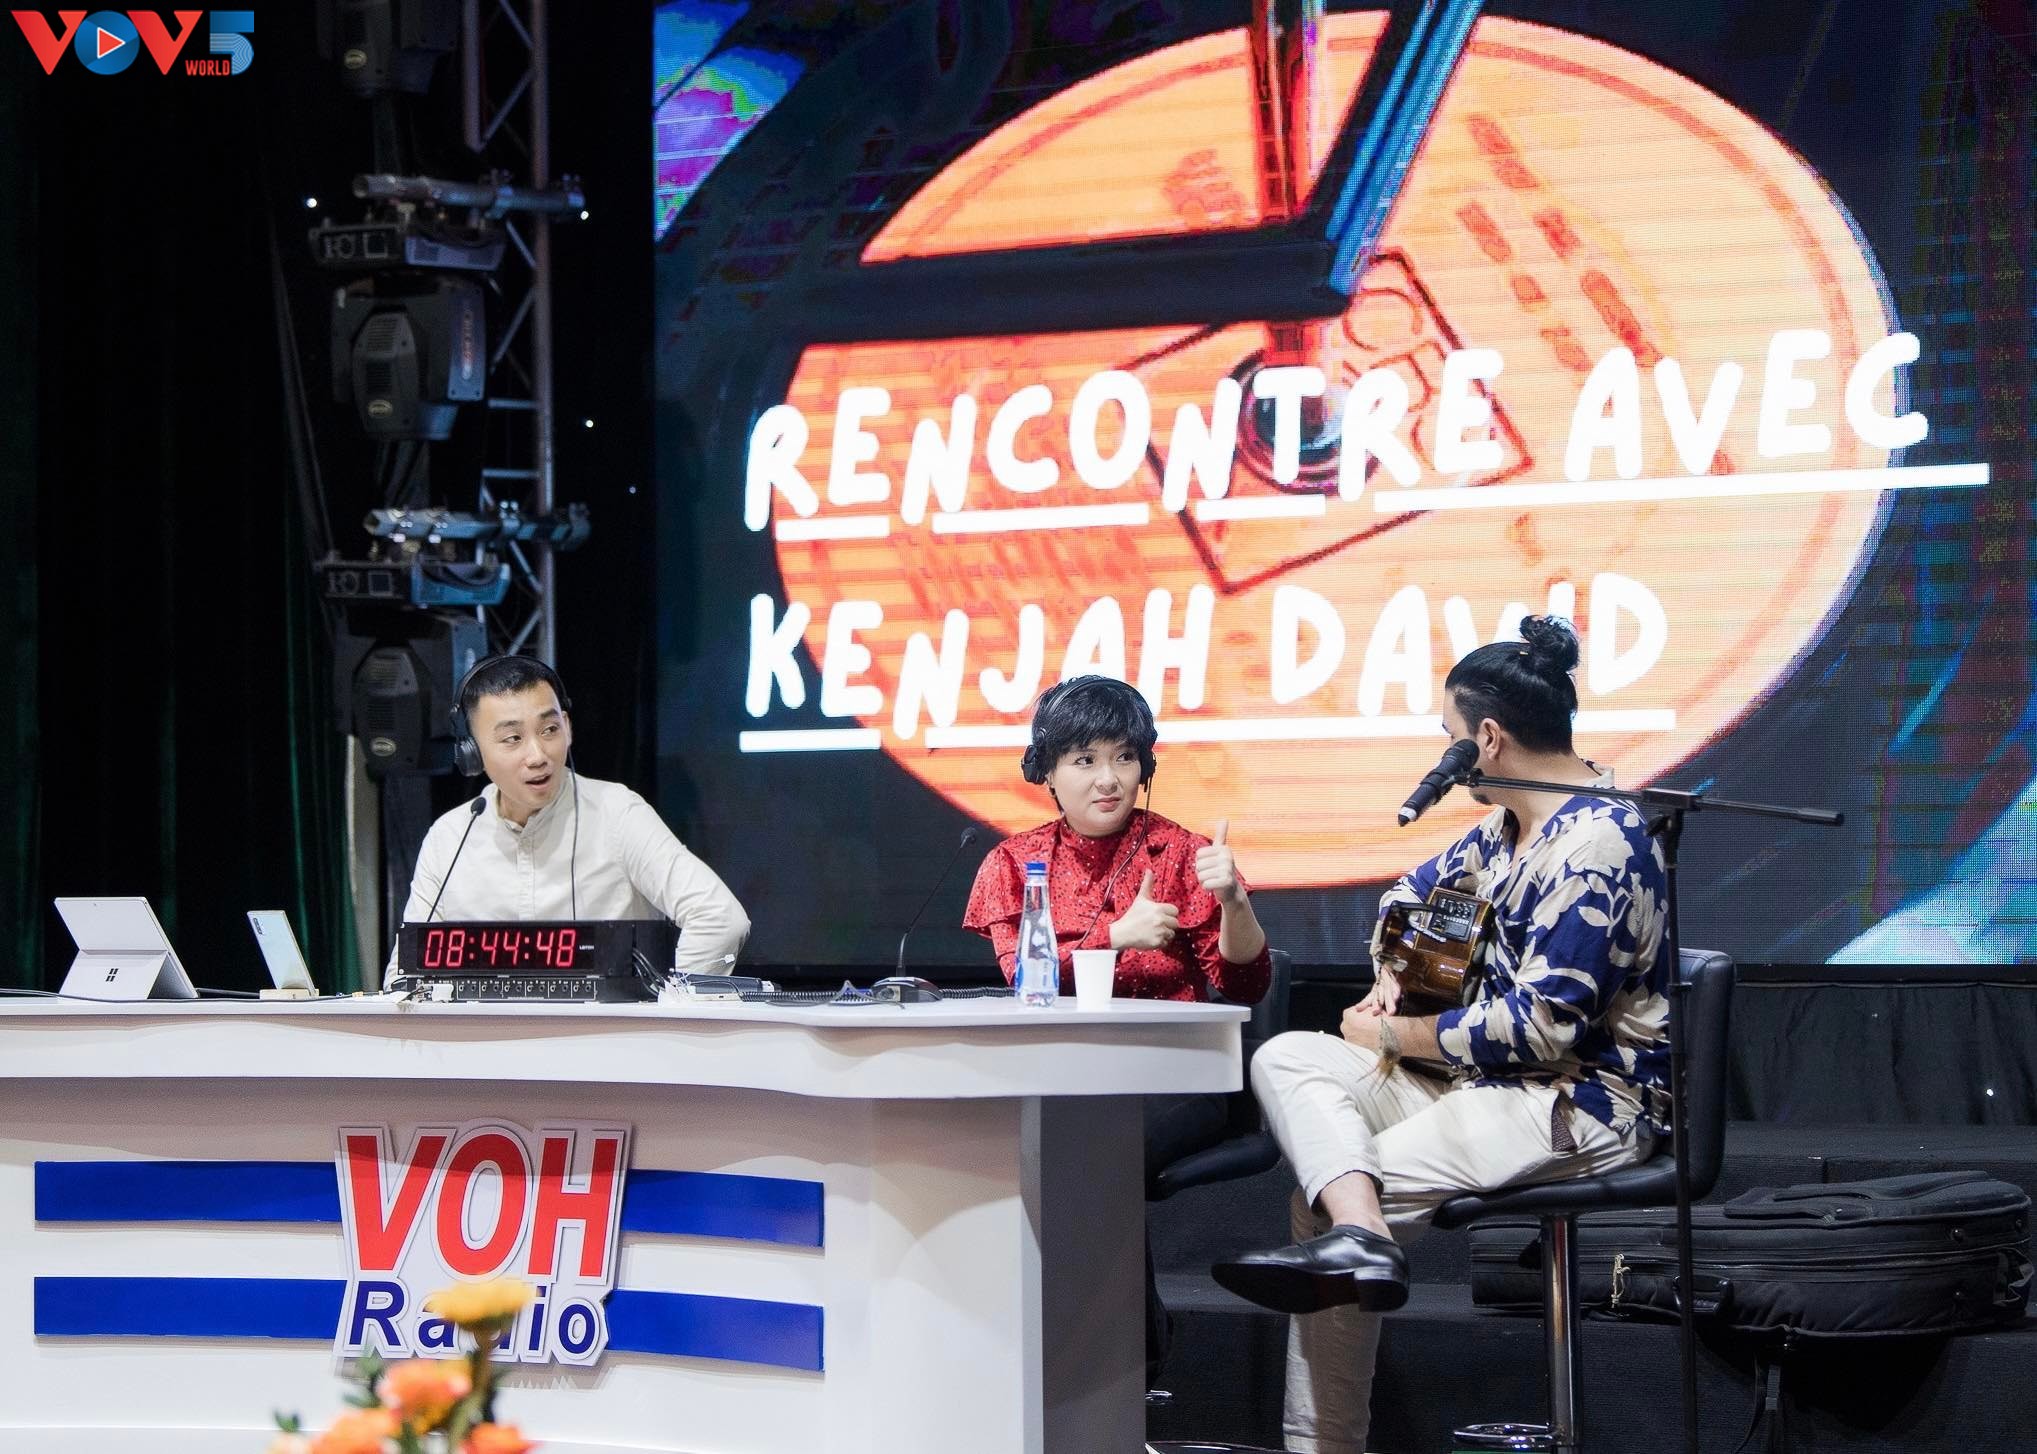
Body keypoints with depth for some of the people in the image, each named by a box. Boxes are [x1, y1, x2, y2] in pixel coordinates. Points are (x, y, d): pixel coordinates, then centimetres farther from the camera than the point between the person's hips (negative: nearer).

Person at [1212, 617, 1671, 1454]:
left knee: (1326, 1186, -17)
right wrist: (1390, 981, 6)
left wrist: (1394, 1036, -12)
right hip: (1491, 1075, 10)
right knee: (1287, 1059, -5)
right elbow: (1413, 896, 27)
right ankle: (1356, 1232, -24)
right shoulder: (1508, 826, 10)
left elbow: (1542, 1029, -23)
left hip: (1583, 1101, -10)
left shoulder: (1595, 847, -19)